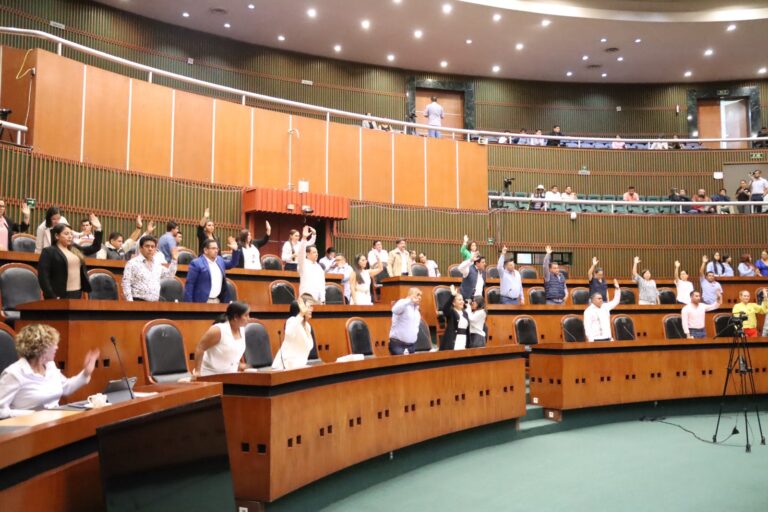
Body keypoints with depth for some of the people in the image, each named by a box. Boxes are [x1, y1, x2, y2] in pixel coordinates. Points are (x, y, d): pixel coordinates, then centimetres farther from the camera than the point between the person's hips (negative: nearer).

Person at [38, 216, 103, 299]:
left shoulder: (75, 249, 16)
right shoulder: (48, 252, -3)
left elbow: (95, 248, 25)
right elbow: (43, 277, -10)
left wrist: (98, 229, 15)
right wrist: (52, 297, -18)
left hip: (77, 293, 6)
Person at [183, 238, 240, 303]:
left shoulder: (219, 260, 13)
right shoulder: (196, 263, -8)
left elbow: (232, 264, 26)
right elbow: (189, 284, -9)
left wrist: (235, 250, 9)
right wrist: (188, 304, -13)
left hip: (218, 301, 7)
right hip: (202, 301, -7)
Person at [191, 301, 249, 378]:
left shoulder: (242, 330, 1)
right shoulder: (218, 330, -21)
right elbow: (200, 348, -18)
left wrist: (238, 365, 16)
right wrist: (197, 371, -20)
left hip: (229, 375, 7)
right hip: (210, 374, -7)